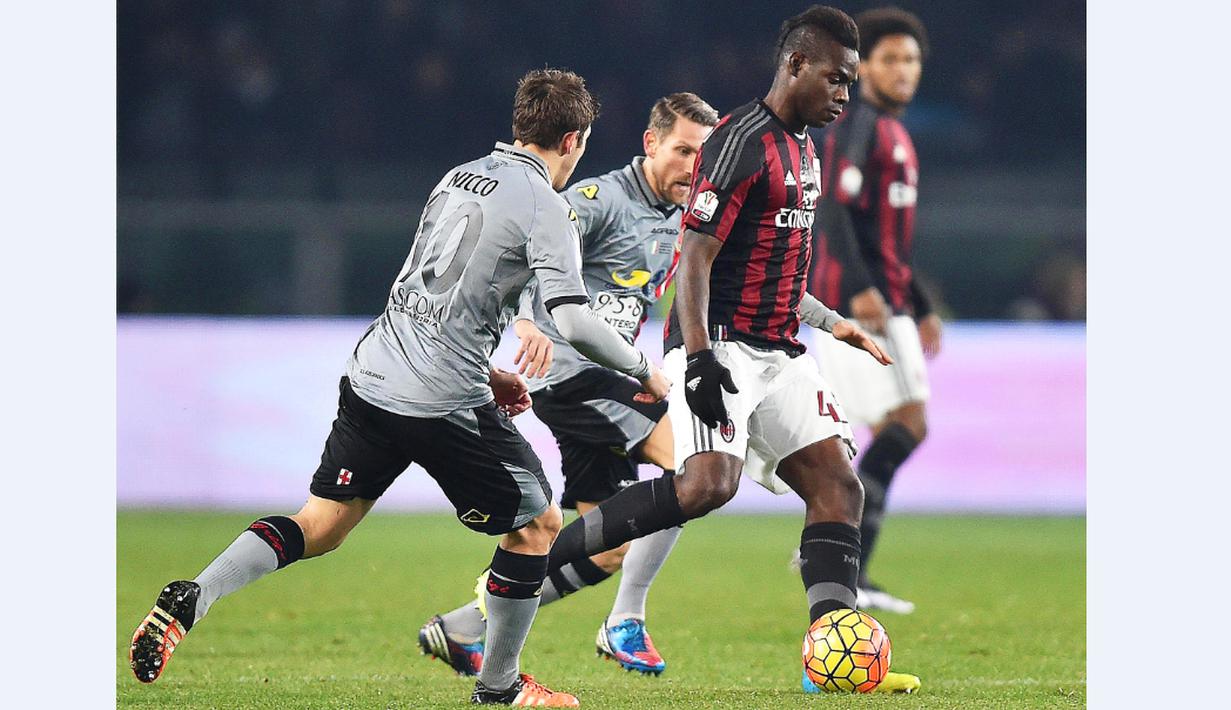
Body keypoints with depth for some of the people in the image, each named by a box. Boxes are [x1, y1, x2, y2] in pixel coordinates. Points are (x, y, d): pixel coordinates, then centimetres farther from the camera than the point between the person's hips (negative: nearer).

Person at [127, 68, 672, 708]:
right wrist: (644, 372, 0)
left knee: (322, 523, 12)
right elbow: (574, 321, -15)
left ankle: (191, 597, -7)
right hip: (446, 403, -7)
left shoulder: (458, 178, 16)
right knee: (537, 522, 11)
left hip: (372, 380, 7)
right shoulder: (546, 208, -7)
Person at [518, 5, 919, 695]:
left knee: (839, 484, -3)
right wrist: (699, 359, -27)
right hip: (721, 346, -9)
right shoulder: (742, 141, -12)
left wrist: (833, 323, 32)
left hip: (778, 352, 9)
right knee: (709, 483, -27)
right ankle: (535, 557, -18)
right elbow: (696, 258, -18)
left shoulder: (803, 148, 18)